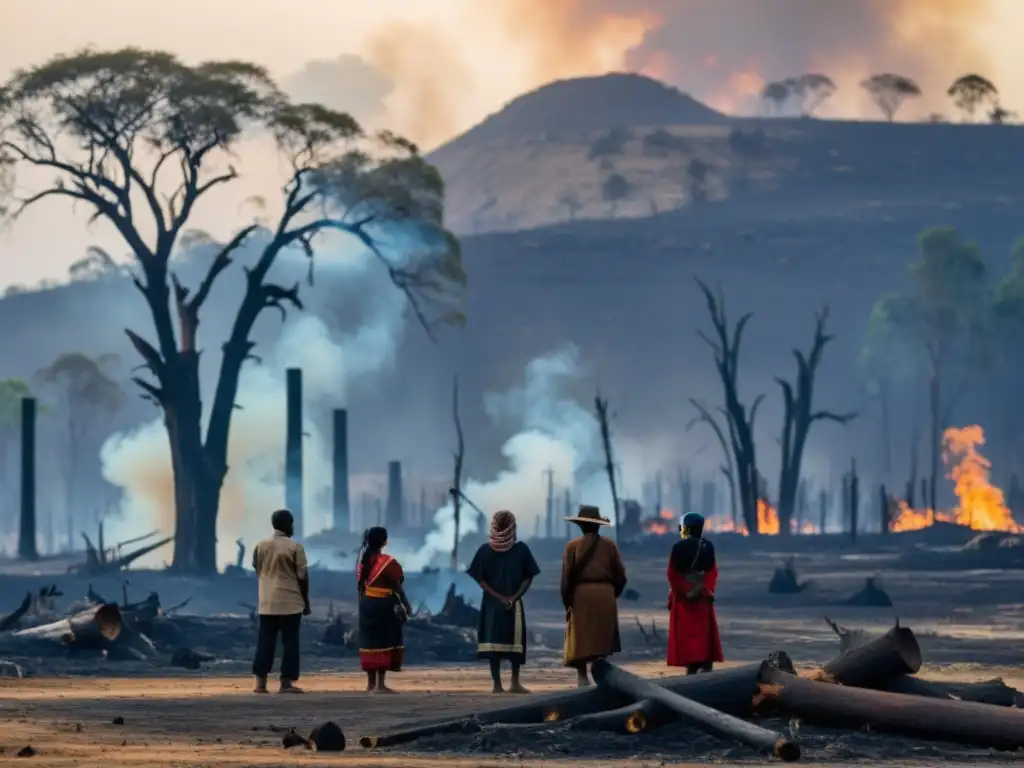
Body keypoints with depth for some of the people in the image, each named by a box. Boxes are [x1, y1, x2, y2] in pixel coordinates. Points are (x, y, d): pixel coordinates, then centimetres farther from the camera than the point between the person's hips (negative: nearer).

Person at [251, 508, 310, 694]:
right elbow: (302, 577, -8)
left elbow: (257, 571, 13)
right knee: (290, 642, 1)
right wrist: (306, 602, 2)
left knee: (265, 642, 7)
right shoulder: (295, 547, -8)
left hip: (267, 602, 4)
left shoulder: (261, 546, 5)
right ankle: (286, 683, -1)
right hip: (291, 602, -4)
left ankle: (261, 682, 3)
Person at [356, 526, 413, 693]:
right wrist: (407, 606, 0)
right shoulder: (388, 563, -13)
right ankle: (380, 684, -4)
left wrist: (363, 604, 17)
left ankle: (371, 683, 15)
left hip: (366, 604, 7)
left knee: (369, 640, 11)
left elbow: (360, 586, 10)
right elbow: (397, 588, -10)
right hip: (384, 605, -7)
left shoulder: (363, 561, 7)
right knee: (384, 641, -2)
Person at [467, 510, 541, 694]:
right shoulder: (486, 550, -3)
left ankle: (515, 682, 8)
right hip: (492, 603, -1)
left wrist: (513, 598, -9)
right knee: (493, 642, -3)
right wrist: (500, 597, -10)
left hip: (514, 603, 1)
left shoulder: (520, 549, -1)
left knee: (515, 641, 3)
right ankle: (497, 684, -2)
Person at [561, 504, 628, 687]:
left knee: (580, 643, 5)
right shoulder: (609, 546, 3)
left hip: (581, 596, -2)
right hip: (605, 597, 2)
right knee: (602, 643, 8)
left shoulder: (573, 546, -2)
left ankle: (583, 681, -2)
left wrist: (567, 602, 4)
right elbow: (620, 576, 3)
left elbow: (567, 577, -4)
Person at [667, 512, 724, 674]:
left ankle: (692, 669, -6)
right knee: (704, 632, 10)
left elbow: (673, 574, -13)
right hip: (703, 596, 4)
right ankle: (706, 666, 7)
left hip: (683, 597, -4)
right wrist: (708, 590, -3)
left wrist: (682, 591, -10)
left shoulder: (678, 547, -11)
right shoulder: (708, 547, 2)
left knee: (687, 633, -1)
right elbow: (713, 572, 0)